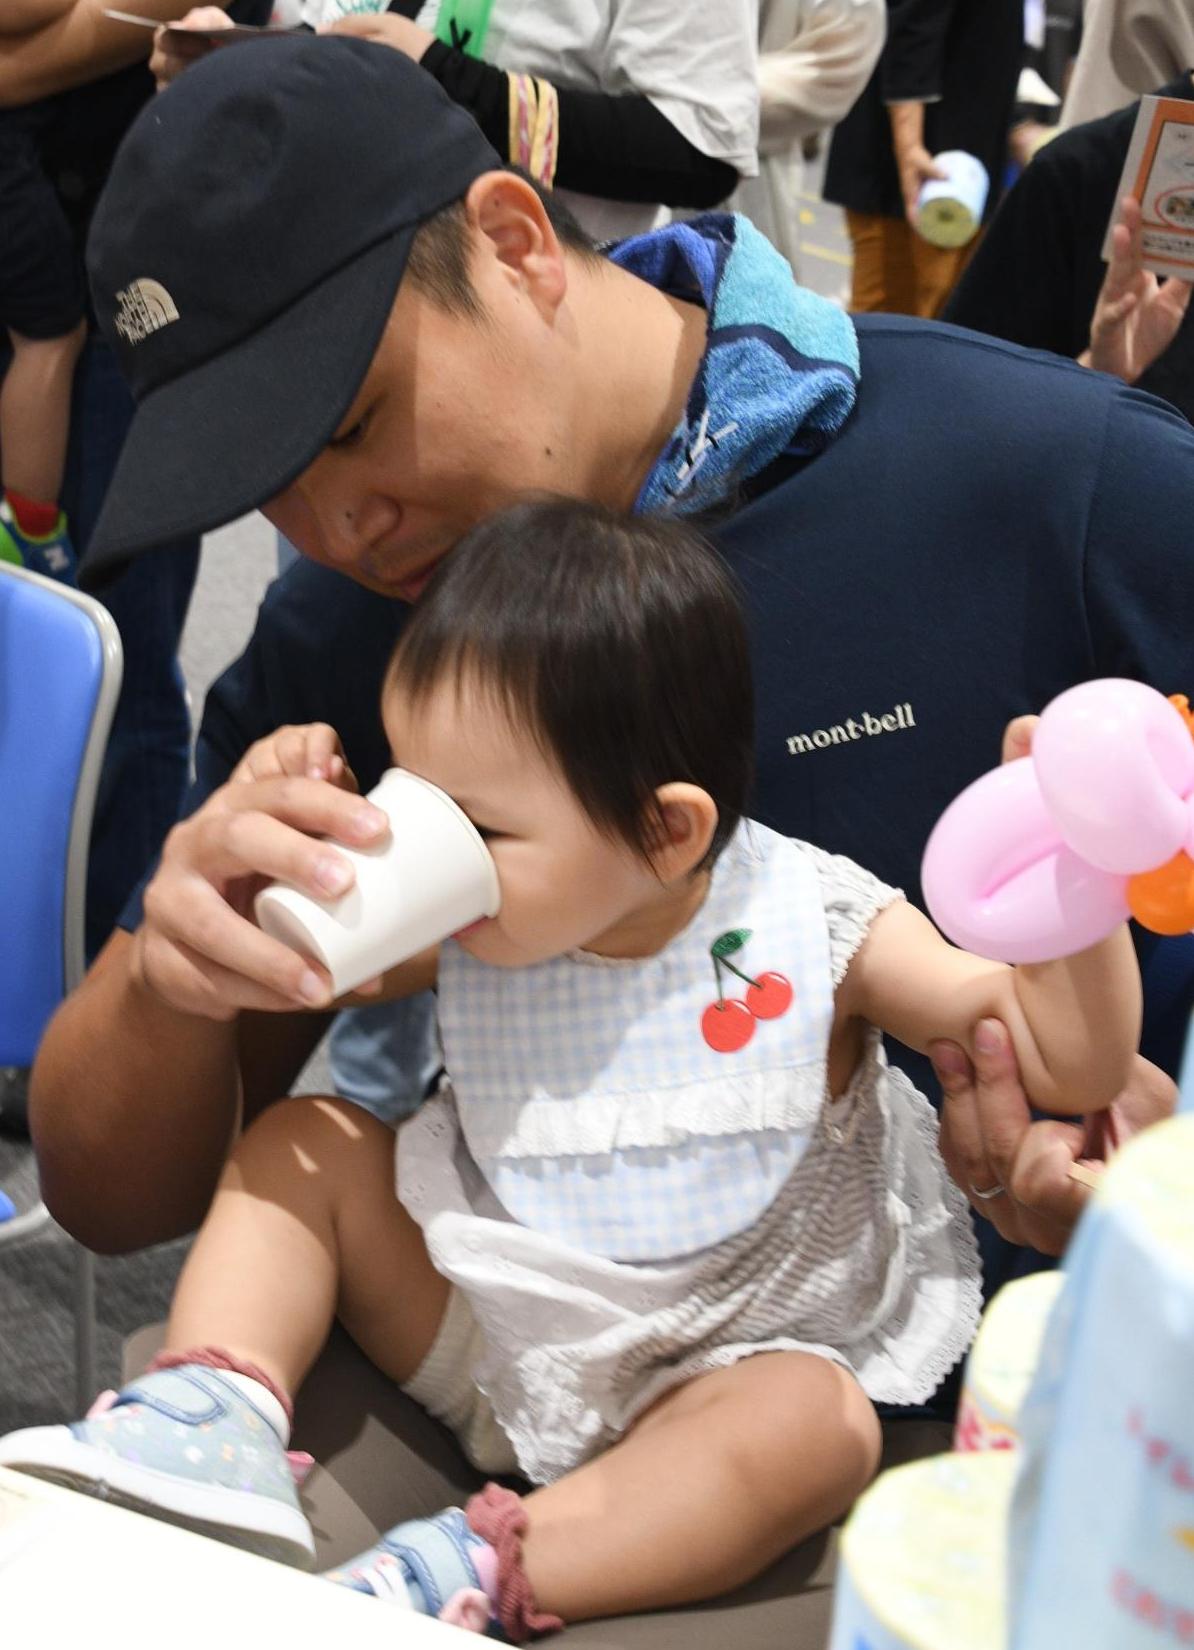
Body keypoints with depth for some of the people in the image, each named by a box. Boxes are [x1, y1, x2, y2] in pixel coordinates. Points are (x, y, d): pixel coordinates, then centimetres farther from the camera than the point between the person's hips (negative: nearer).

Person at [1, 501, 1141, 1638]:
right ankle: (214, 1413, -22)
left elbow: (1071, 1067, -17)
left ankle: (479, 1575, -38)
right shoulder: (468, 926, -9)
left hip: (705, 1379, -3)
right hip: (487, 1328, 4)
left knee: (819, 1423, -34)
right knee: (301, 1143, -5)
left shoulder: (814, 928, -18)